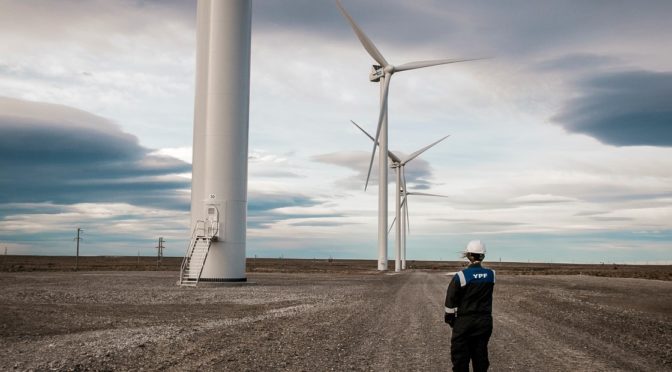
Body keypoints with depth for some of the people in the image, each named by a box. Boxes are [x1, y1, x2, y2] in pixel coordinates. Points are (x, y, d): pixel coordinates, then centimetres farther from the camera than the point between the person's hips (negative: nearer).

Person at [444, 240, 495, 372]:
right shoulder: (491, 275, -4)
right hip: (485, 321, 4)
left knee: (460, 357, 5)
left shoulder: (461, 276, -15)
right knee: (480, 356, 13)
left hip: (464, 322, -4)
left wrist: (449, 319, 5)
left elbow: (450, 301, -9)